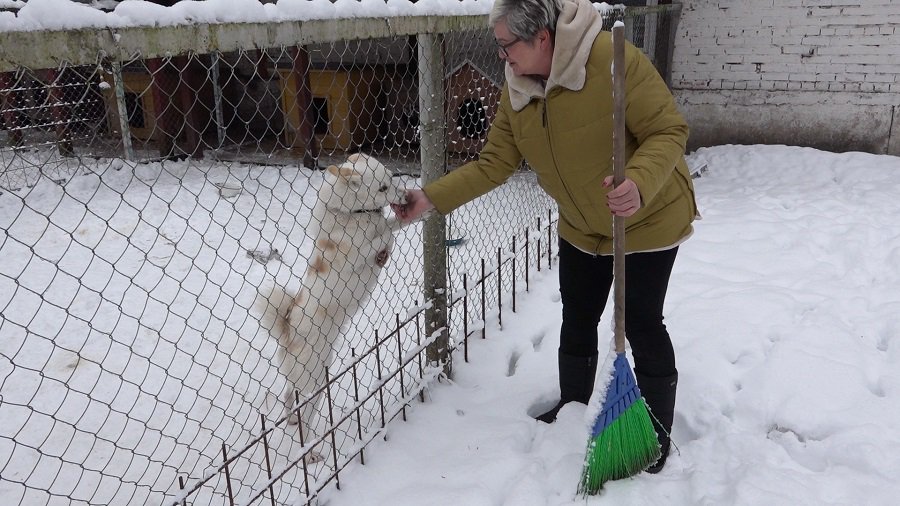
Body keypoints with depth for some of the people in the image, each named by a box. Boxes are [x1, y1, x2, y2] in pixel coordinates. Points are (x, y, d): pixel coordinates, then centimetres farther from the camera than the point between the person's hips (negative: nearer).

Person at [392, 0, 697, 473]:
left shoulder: (613, 60, -28)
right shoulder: (516, 91, -8)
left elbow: (668, 130, -26)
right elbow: (492, 165, -8)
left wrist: (639, 184, -44)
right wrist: (430, 198, -16)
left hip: (648, 218, -6)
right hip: (581, 227, 6)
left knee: (642, 326, 2)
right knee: (577, 322, 15)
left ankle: (657, 435, 22)